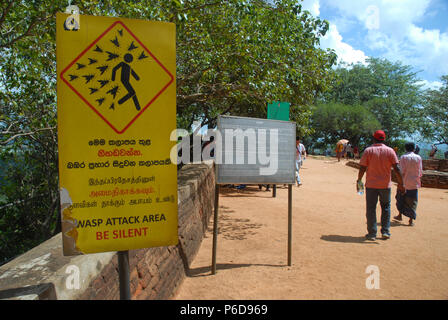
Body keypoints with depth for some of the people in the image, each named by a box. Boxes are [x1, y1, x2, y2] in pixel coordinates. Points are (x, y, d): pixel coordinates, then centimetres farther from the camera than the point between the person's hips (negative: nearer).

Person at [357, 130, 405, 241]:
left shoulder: (368, 150, -5)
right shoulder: (390, 151, -1)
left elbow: (362, 168, -8)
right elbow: (396, 168, -5)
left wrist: (359, 180, 6)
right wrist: (400, 183, 0)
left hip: (371, 185, -2)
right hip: (385, 185, 2)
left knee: (371, 209, 5)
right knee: (386, 207, 17)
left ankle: (372, 234, 8)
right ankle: (385, 232, 18)